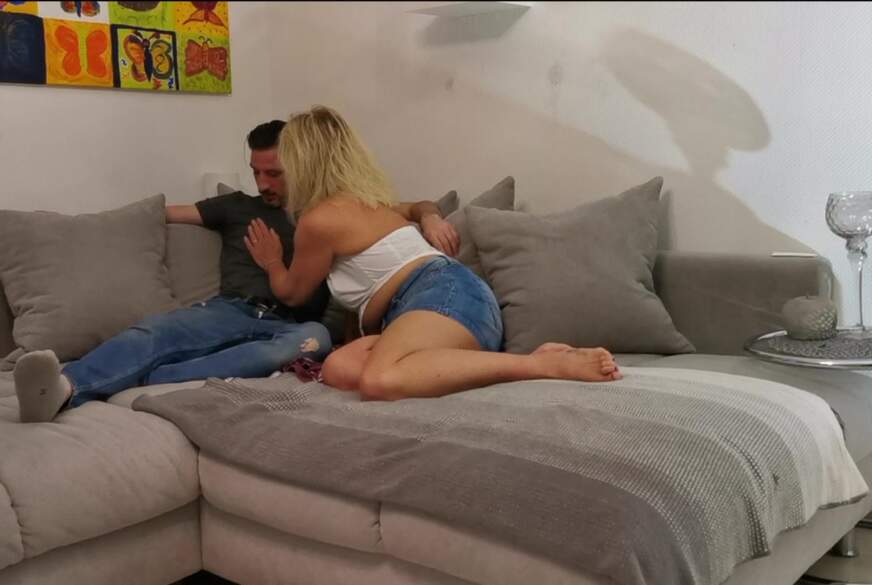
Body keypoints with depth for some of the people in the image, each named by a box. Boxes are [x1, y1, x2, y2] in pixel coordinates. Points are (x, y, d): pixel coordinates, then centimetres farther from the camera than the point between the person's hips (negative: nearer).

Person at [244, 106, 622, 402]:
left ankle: (541, 363, -33)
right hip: (447, 296, 9)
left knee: (380, 381, -38)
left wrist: (272, 263, 41)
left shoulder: (319, 220, 2)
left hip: (445, 295, -9)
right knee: (340, 369, -13)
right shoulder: (370, 201, 26)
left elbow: (292, 293, 19)